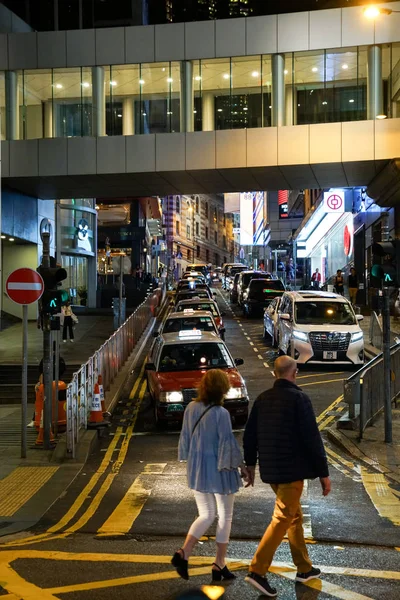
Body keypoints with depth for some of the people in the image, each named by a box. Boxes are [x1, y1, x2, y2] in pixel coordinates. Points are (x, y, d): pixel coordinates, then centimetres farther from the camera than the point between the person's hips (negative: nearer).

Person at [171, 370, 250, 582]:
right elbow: (228, 443, -16)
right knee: (225, 517, 12)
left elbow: (185, 437, 7)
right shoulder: (220, 413, -20)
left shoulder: (191, 408, -2)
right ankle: (219, 565, 17)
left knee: (206, 515, 18)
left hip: (196, 470, 6)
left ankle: (183, 553, 0)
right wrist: (241, 466, -3)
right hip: (220, 470, -5)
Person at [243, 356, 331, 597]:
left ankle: (304, 568, 29)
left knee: (294, 515, 19)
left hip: (271, 469, 7)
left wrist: (251, 464, 23)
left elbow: (250, 435, 11)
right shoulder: (299, 398, -13)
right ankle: (257, 571, -10)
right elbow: (312, 438, -15)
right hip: (292, 469, -7)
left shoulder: (263, 398, 6)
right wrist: (323, 473, -8)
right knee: (282, 519, -4)